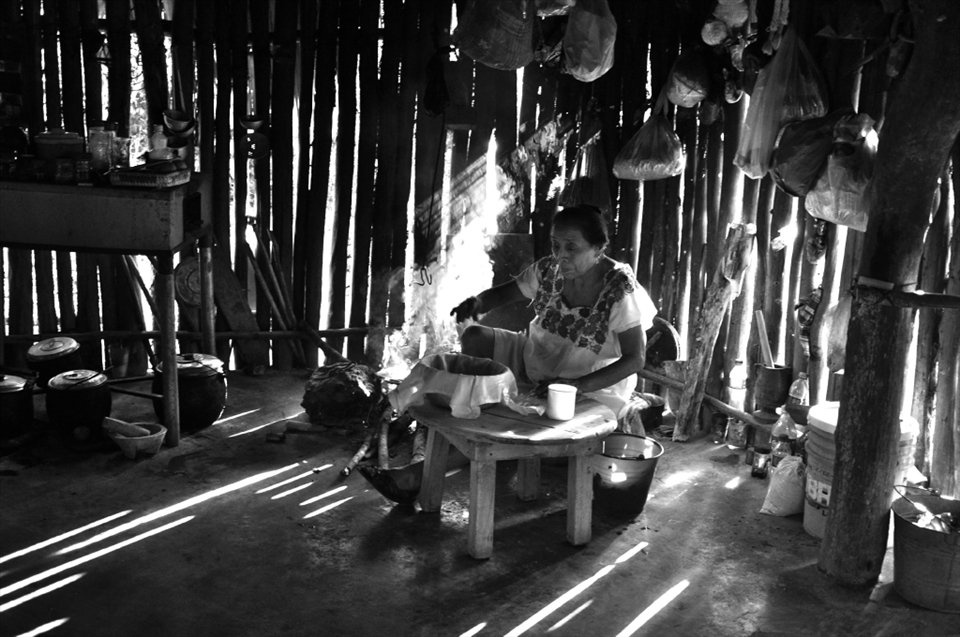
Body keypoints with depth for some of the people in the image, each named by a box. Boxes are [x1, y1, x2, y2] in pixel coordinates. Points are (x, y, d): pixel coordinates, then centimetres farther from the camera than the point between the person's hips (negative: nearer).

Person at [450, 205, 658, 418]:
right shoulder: (549, 270, -8)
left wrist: (579, 385, -34)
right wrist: (477, 303, -21)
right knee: (474, 338, -12)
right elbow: (501, 293, 4)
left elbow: (635, 359, -22)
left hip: (594, 388, -5)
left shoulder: (620, 291, -21)